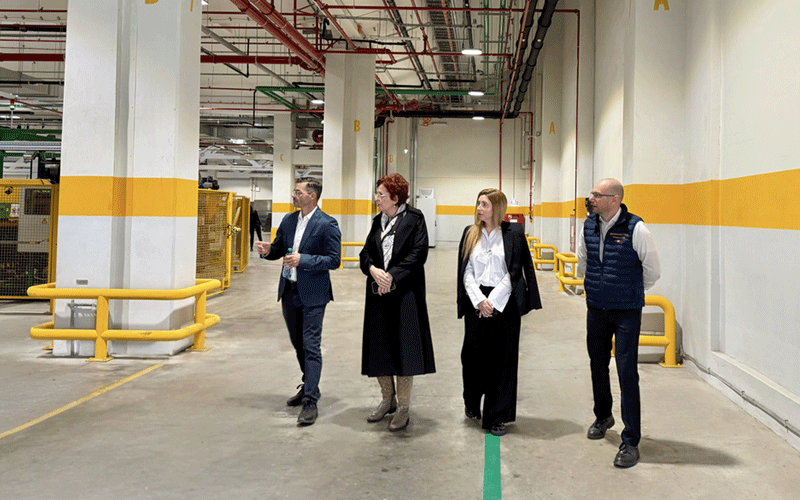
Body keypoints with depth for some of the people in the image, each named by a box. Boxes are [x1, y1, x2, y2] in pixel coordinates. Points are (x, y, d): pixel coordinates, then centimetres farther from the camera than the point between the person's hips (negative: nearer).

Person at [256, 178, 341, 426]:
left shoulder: (327, 224, -12)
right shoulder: (288, 220, 9)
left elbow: (334, 260, -16)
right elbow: (279, 248, 18)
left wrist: (303, 259, -24)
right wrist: (268, 250, -5)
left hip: (312, 294, -7)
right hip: (289, 291, 7)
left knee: (311, 347, -7)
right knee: (298, 344, 19)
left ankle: (310, 402, -4)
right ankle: (309, 386, 38)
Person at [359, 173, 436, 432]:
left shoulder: (414, 219, -4)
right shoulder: (378, 221, 14)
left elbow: (419, 253, -11)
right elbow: (365, 253, 10)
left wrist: (392, 275, -16)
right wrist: (373, 270, -12)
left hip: (406, 293, -6)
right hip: (379, 294, 6)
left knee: (403, 348, -2)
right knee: (379, 348, 9)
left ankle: (403, 406, 9)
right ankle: (388, 399, 26)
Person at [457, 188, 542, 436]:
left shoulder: (513, 233, -1)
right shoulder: (470, 233, 8)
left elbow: (513, 272, -5)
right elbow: (467, 272, 5)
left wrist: (493, 301, -11)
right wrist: (479, 301, -8)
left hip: (504, 303, -2)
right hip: (476, 302, 2)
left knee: (502, 359, 1)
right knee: (474, 355, 5)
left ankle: (496, 417, 9)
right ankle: (472, 403, 31)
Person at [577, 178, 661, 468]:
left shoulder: (635, 229, -16)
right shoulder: (589, 226, 1)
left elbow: (652, 270, -4)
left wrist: (633, 292, 8)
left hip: (626, 312, -5)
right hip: (596, 309, 6)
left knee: (627, 373, -7)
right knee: (598, 366, 18)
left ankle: (631, 442, 1)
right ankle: (603, 417, 42)